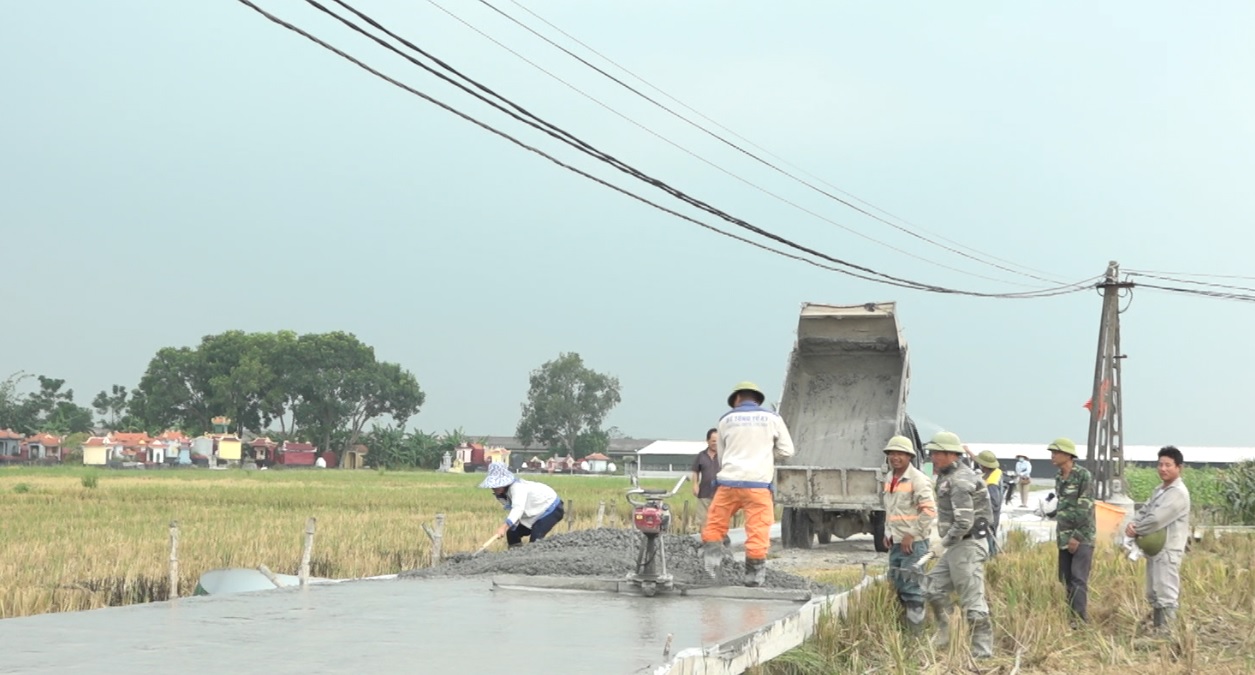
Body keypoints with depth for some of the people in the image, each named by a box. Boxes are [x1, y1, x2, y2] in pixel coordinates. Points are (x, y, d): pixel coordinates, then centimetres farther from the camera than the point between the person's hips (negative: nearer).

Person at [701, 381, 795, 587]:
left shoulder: (726, 419, 11)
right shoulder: (772, 418, 7)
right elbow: (787, 450, 9)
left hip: (729, 481, 1)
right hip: (758, 483, -1)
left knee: (715, 524, 12)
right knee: (757, 530, 2)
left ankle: (711, 560, 0)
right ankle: (754, 574, 3)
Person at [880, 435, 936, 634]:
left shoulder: (917, 479, -13)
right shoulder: (890, 479, 13)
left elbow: (929, 511, -19)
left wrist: (911, 535, -18)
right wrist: (887, 533, 15)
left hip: (913, 543, -9)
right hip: (895, 543, 9)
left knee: (912, 588, -8)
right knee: (898, 587, 14)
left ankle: (915, 633, -4)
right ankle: (901, 627, 25)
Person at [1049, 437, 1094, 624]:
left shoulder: (1083, 475, -10)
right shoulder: (1058, 479, 13)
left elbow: (1085, 508, -14)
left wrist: (1077, 536, -15)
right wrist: (1061, 535, 10)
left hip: (1082, 536, -7)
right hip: (1065, 537, 8)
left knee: (1079, 579, -13)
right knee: (1066, 579, 7)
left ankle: (1081, 620, -14)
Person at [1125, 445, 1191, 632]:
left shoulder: (1178, 493, -16)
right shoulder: (1159, 489, 15)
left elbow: (1156, 519, -22)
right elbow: (1144, 511, 14)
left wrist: (1136, 530, -10)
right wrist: (1132, 524, -7)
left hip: (1167, 550, -10)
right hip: (1154, 548, 10)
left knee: (1166, 594, -9)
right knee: (1153, 594, 18)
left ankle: (1166, 631, -8)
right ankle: (1155, 626, 28)